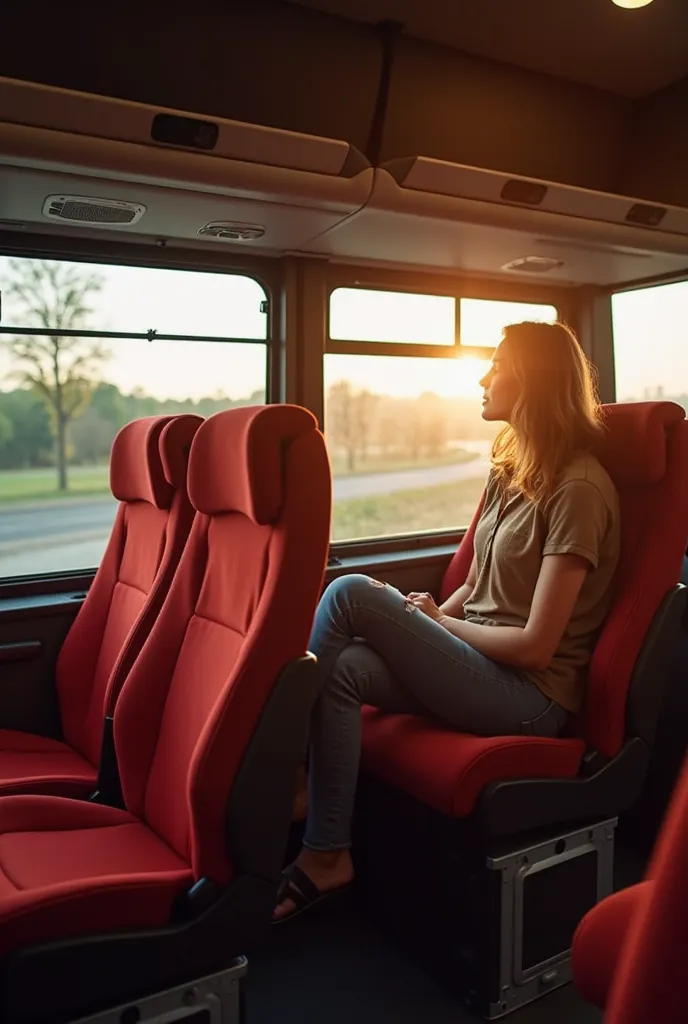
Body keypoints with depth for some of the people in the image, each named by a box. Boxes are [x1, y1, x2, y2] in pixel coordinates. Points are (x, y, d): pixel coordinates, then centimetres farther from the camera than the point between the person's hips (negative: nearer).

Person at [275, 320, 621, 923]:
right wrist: (431, 614, -1)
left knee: (352, 594, -21)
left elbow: (535, 644, -18)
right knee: (345, 669, -19)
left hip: (534, 697, -8)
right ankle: (327, 855, -11)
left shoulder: (578, 487, -14)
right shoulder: (511, 467, 12)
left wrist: (439, 623, -7)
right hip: (478, 663, 8)